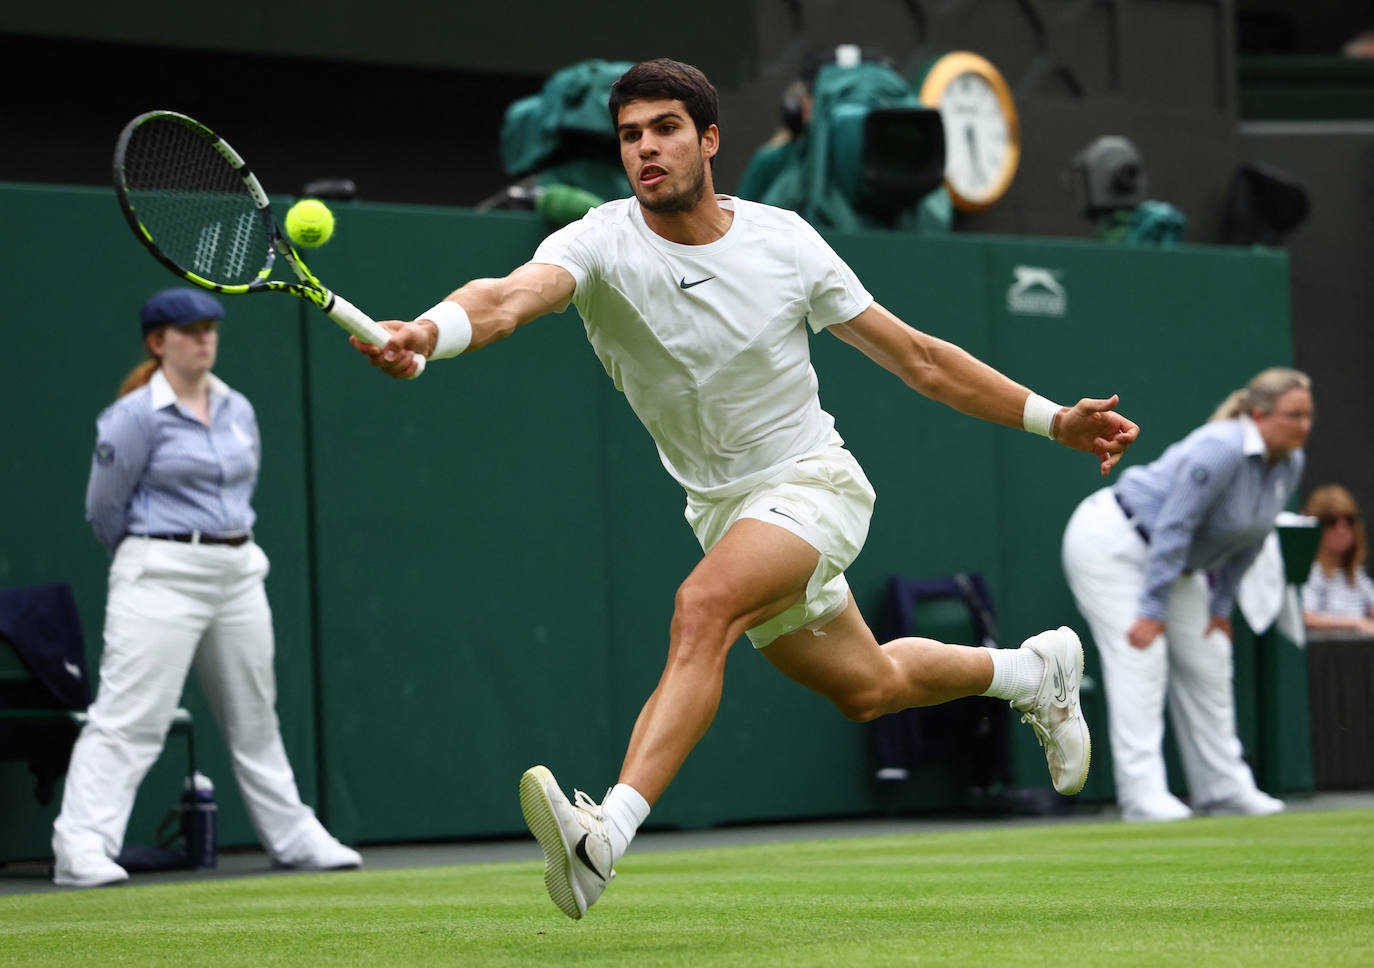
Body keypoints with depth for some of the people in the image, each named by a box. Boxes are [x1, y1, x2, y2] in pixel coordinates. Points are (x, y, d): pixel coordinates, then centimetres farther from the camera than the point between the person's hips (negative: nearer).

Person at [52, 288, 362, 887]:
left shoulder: (238, 411, 10)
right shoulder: (134, 416, -9)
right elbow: (104, 509, -4)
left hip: (238, 574, 7)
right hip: (162, 578, -7)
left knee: (255, 717, 16)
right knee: (129, 716, -14)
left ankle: (293, 838, 25)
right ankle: (81, 849, -16)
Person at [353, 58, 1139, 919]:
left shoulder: (783, 241, -12)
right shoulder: (603, 244, -15)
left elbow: (917, 357, -1)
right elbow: (509, 298, -38)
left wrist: (1052, 419, -2)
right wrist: (427, 332, -60)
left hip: (811, 480, -4)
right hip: (721, 508, 4)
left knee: (703, 607, -32)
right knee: (867, 687, 19)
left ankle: (607, 835, -42)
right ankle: (1033, 669, 49)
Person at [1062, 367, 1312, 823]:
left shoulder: (1290, 464, -4)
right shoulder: (1220, 451, -31)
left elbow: (1248, 540, 8)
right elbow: (1174, 528, -31)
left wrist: (1221, 606, 6)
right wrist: (1153, 611, -30)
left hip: (1172, 561, 9)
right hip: (1111, 544, -9)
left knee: (1207, 661, 6)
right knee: (1141, 661, -18)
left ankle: (1224, 789, 11)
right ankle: (1143, 794, -23)